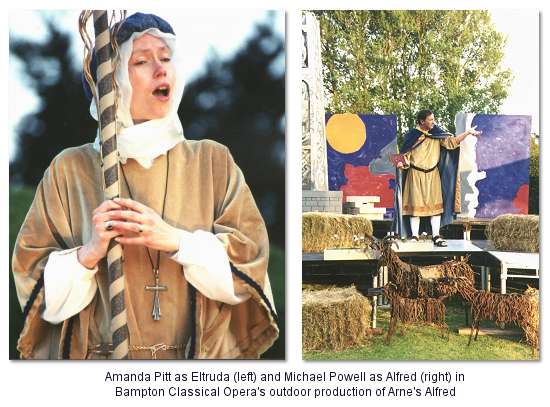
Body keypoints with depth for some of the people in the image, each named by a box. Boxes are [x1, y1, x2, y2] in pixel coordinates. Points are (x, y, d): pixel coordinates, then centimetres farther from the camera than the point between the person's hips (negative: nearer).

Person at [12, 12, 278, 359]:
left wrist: (175, 240, -19)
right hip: (101, 354, -1)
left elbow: (250, 262, -6)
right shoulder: (71, 170, -2)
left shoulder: (213, 162, 0)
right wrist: (88, 253, -20)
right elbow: (41, 290, -3)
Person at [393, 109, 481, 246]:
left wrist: (468, 132, -9)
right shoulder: (412, 135, -5)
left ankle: (436, 236, 7)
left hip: (433, 174, 3)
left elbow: (452, 142, 0)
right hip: (416, 175, -3)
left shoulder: (437, 134, 3)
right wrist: (401, 162, -23)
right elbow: (405, 154, -3)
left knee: (435, 204, 2)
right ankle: (414, 236, 7)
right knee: (416, 205, 0)